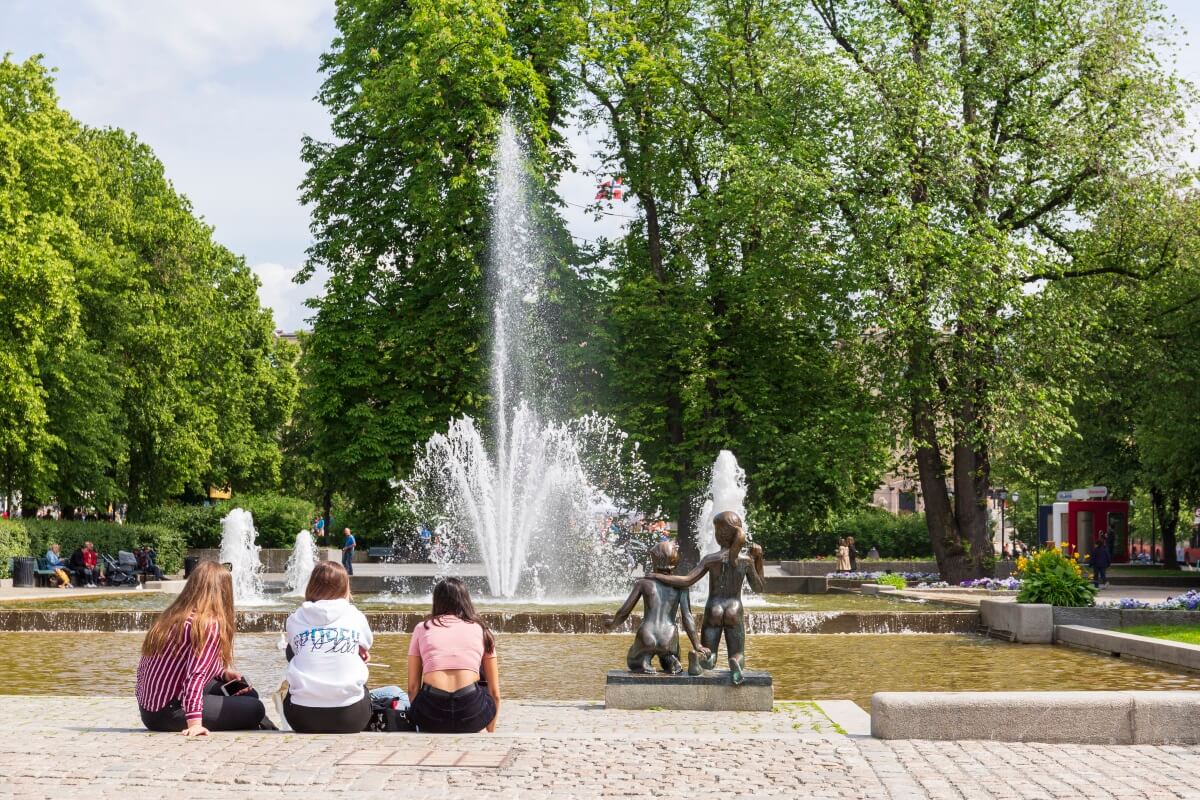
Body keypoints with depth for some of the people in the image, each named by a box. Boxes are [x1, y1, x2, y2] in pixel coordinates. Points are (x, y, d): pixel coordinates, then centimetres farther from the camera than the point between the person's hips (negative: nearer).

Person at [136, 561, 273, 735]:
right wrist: (195, 723, -33)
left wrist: (223, 674, 10)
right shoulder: (210, 624, -17)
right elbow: (196, 674, -27)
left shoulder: (171, 616, 10)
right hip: (168, 715, -9)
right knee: (255, 709, -2)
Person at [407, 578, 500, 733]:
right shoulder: (481, 630, 17)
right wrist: (491, 732, 30)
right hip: (472, 713, -1)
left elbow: (412, 687, 12)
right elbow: (494, 692, 18)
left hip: (432, 714, 1)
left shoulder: (422, 628, 17)